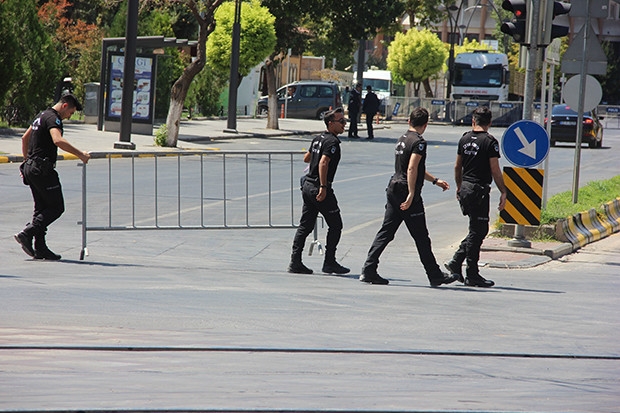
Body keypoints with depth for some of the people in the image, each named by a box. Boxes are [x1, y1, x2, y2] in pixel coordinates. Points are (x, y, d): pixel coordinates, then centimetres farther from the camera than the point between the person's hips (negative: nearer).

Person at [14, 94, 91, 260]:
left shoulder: (42, 115, 19)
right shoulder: (53, 118, -13)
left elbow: (25, 138, 28)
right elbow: (58, 140, -31)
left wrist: (26, 160, 32)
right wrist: (80, 154, -29)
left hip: (31, 167, 10)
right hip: (43, 169, -10)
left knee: (42, 208, 11)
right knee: (56, 207, -6)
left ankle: (40, 248, 8)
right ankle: (26, 234, -14)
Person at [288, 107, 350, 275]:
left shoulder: (318, 139, 13)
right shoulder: (332, 142, -13)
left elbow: (306, 158, 25)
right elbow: (323, 163, -25)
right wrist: (323, 187, -28)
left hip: (307, 185, 9)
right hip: (319, 187, -9)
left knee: (305, 225, 9)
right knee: (335, 225, 2)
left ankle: (295, 261, 5)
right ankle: (329, 262, 2)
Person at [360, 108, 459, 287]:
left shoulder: (402, 140, 17)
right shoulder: (418, 142, -12)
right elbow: (412, 169, -21)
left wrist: (435, 180, 33)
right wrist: (412, 194, -22)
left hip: (393, 190, 8)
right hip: (406, 192, -8)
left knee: (385, 232, 7)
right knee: (421, 237, 0)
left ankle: (368, 271, 0)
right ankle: (435, 276, 7)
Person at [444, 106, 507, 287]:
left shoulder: (465, 139, 8)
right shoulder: (490, 142, -11)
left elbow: (457, 167, 15)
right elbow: (495, 171, -12)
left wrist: (459, 187, 27)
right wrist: (503, 192, -5)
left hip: (465, 188, 7)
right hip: (479, 190, -7)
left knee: (477, 230, 17)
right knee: (477, 231, -1)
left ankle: (456, 262, 11)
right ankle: (472, 275, 1)